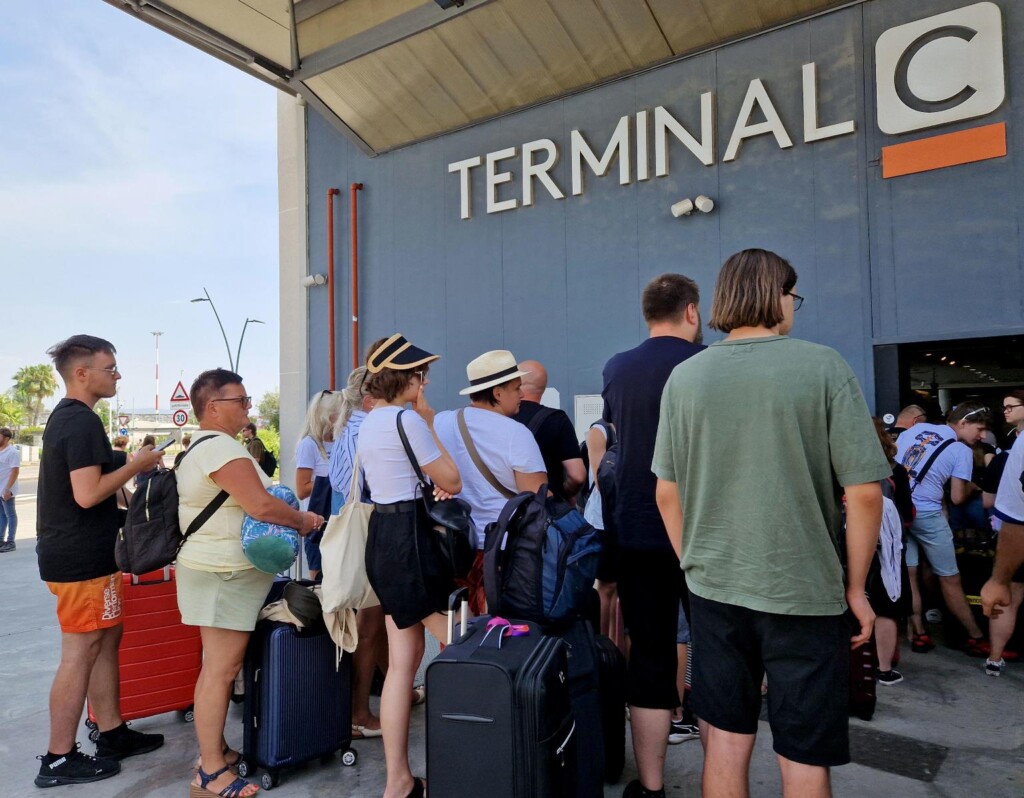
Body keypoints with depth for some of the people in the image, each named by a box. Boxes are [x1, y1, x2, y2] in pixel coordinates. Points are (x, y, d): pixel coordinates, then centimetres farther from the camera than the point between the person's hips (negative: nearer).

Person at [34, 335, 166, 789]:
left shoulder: (65, 417, 14)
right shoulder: (82, 422, -19)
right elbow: (87, 493, -26)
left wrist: (130, 464, 13)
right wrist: (136, 465, -15)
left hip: (74, 552, 10)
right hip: (81, 558, -10)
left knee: (106, 639, 15)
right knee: (81, 652, -1)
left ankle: (112, 734, 25)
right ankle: (58, 760, 11)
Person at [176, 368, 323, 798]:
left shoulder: (202, 446, 16)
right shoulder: (220, 446, -19)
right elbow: (261, 506, -26)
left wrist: (291, 519, 13)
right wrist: (302, 520, -10)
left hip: (219, 572, 11)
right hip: (224, 575, -11)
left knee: (218, 667, 17)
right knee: (220, 670, -4)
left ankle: (215, 751, 28)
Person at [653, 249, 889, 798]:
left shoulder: (685, 376, 0)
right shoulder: (823, 367, -8)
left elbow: (666, 493, 3)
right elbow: (864, 492, -9)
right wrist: (855, 587, 3)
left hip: (712, 589, 3)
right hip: (804, 593, -3)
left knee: (724, 743, 16)